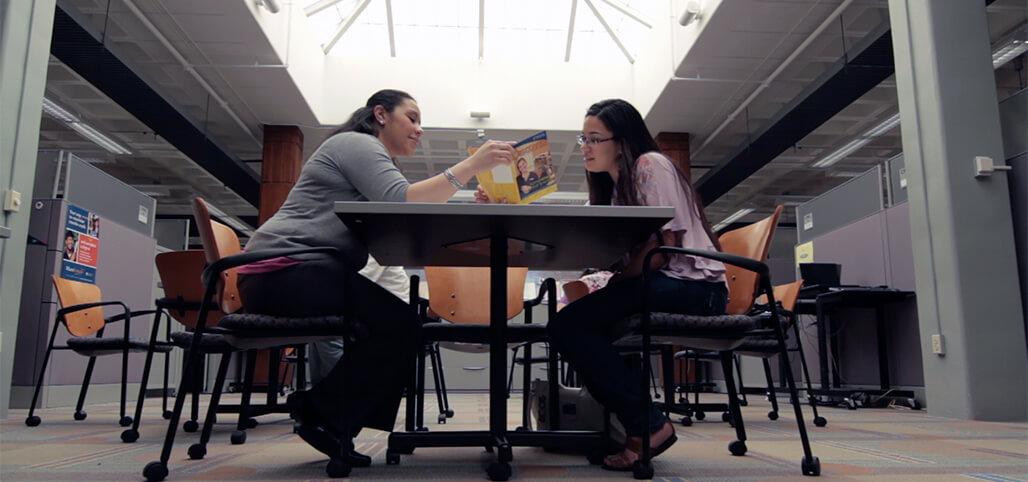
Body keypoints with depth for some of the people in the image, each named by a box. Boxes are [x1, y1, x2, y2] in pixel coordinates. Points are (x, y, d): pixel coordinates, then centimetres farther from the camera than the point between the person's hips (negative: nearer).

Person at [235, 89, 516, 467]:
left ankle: (336, 429, 3)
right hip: (284, 272, -10)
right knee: (400, 323, -20)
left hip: (310, 275, 10)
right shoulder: (356, 143, -4)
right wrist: (470, 166, -23)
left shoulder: (373, 160, 26)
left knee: (402, 323, 1)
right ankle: (321, 412, -7)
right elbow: (401, 204, -22)